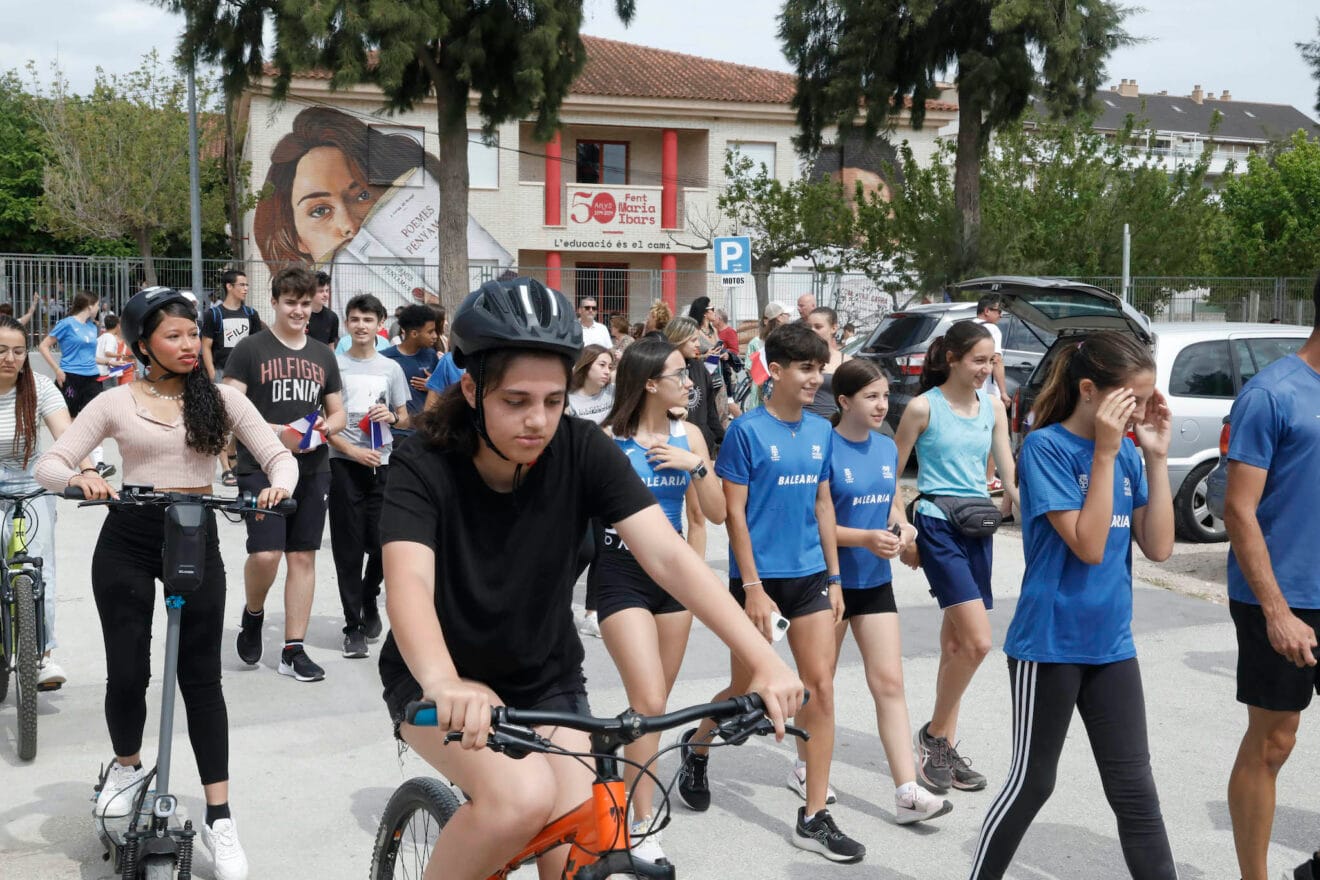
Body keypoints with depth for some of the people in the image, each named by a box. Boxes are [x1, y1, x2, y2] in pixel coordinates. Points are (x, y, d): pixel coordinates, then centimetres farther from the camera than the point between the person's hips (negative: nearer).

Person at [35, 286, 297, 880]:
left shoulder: (220, 399, 2)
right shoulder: (115, 403, 1)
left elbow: (278, 455, -2)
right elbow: (49, 464, -3)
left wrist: (279, 486, -25)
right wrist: (78, 479, -26)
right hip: (127, 540, 0)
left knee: (201, 676, 0)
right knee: (126, 672, 2)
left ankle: (219, 819, 7)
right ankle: (127, 765, 35)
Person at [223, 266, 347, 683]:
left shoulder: (323, 355, 14)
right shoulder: (250, 349, -1)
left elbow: (339, 413, 18)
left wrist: (323, 428, -5)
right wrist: (276, 431, -20)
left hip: (312, 469, 4)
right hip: (261, 468, -4)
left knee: (303, 556, 5)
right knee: (265, 553, -16)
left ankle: (294, 649, 13)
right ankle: (252, 614, 16)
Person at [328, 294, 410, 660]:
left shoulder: (390, 368, 10)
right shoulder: (334, 365, 2)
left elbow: (404, 417, 16)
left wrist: (392, 417, -7)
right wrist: (355, 451, -12)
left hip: (382, 465, 2)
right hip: (344, 464, -2)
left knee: (382, 544, 1)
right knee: (348, 548, -1)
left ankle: (369, 600, 30)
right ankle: (353, 626, 7)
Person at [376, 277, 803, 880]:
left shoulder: (582, 452, -16)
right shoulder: (425, 464, -22)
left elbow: (667, 555, -25)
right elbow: (407, 581, -37)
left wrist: (762, 659, -37)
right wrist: (445, 684, -58)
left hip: (545, 679, 3)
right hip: (442, 680, -3)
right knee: (523, 796, -30)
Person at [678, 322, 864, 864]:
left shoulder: (821, 431, 6)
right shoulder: (747, 431, -10)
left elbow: (823, 505, 12)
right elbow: (734, 514, -11)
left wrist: (834, 579, 10)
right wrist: (753, 588, -15)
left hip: (810, 577, 5)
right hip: (760, 578, -4)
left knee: (821, 687, -1)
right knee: (747, 690, 9)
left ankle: (814, 817, 7)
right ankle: (697, 746, 41)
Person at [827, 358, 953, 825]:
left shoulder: (887, 448, 5)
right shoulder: (825, 448, -15)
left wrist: (903, 526, -6)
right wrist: (865, 538, -25)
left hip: (875, 580, 5)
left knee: (889, 683, 0)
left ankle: (907, 791, 0)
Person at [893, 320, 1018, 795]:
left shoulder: (993, 406, 8)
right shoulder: (924, 407, -8)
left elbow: (1007, 468, 7)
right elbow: (892, 473, -2)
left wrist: (1016, 492, -15)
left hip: (979, 527, 6)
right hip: (938, 527, -6)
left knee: (956, 641, 11)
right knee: (977, 641, -15)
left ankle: (946, 748, 21)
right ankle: (934, 735, 4)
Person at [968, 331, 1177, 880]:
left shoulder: (1126, 453, 4)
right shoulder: (1046, 447, -14)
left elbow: (1158, 547, 0)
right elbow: (1088, 546, -20)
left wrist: (1156, 456, -5)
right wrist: (1105, 453, -20)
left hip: (1111, 643, 5)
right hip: (1050, 643, -5)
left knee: (1135, 791, 9)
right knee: (1032, 782, 8)